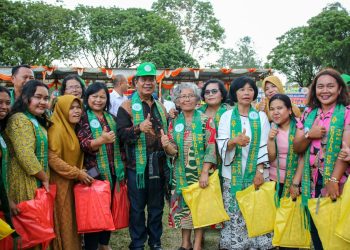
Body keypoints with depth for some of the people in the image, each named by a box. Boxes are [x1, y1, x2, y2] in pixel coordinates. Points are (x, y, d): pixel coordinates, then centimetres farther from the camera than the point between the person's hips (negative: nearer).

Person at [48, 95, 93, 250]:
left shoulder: (73, 128, 12)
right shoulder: (56, 128, -15)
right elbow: (52, 159, -22)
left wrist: (80, 172, 6)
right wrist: (77, 174, -19)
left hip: (73, 182, 8)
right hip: (60, 183, -8)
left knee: (73, 219, 13)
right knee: (64, 222, 0)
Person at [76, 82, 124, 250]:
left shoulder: (111, 118, 13)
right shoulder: (83, 118, -5)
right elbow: (83, 144, -17)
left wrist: (121, 167, 16)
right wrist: (101, 140, -35)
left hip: (112, 170, 6)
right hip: (94, 171, -6)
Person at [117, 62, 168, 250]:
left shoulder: (160, 107, 14)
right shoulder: (127, 107, -3)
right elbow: (121, 134, -14)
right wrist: (139, 128, -29)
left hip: (159, 164, 5)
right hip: (138, 165, -5)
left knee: (157, 206, 14)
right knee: (137, 207, 4)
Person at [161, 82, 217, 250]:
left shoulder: (206, 120, -6)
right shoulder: (174, 122, 4)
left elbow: (211, 148, -11)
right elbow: (174, 151, 0)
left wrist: (205, 172, -18)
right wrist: (167, 145, -23)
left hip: (200, 173, -3)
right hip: (180, 173, 3)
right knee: (183, 205, 9)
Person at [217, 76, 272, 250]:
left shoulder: (261, 116, 6)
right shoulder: (227, 116, 4)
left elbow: (264, 146, 1)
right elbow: (221, 146, -4)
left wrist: (260, 171, -9)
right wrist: (234, 141, -25)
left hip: (254, 173, 1)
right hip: (232, 175, 0)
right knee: (233, 215, -1)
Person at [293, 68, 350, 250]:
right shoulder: (308, 113, 9)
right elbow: (297, 148, 9)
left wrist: (334, 180, -21)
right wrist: (309, 135, -11)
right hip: (311, 183, 4)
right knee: (315, 230, 11)